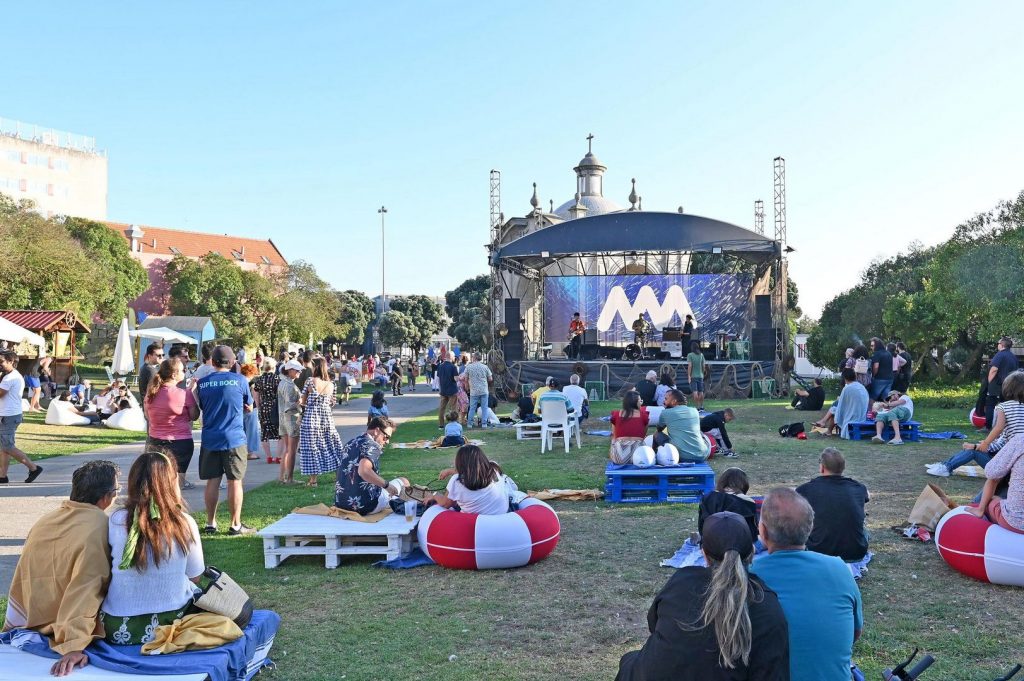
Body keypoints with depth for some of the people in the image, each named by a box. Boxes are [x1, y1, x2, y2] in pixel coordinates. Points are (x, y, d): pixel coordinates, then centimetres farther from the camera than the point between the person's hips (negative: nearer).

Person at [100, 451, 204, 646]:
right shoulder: (186, 524, -12)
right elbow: (195, 577, 0)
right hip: (173, 621, -1)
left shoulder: (116, 520, -12)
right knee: (195, 592, 30)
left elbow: (108, 567, 2)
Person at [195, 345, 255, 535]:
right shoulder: (240, 380, -5)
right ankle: (236, 525, 8)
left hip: (210, 439, 3)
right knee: (235, 481, 3)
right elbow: (249, 407, 7)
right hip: (234, 439, -3)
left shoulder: (202, 382, 2)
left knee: (212, 481, 10)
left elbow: (201, 408, 14)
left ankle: (210, 523, 16)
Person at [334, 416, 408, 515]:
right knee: (403, 482, 14)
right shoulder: (372, 445, -13)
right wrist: (387, 485, -19)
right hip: (365, 506, -8)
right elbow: (364, 471, -32)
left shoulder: (350, 443, 12)